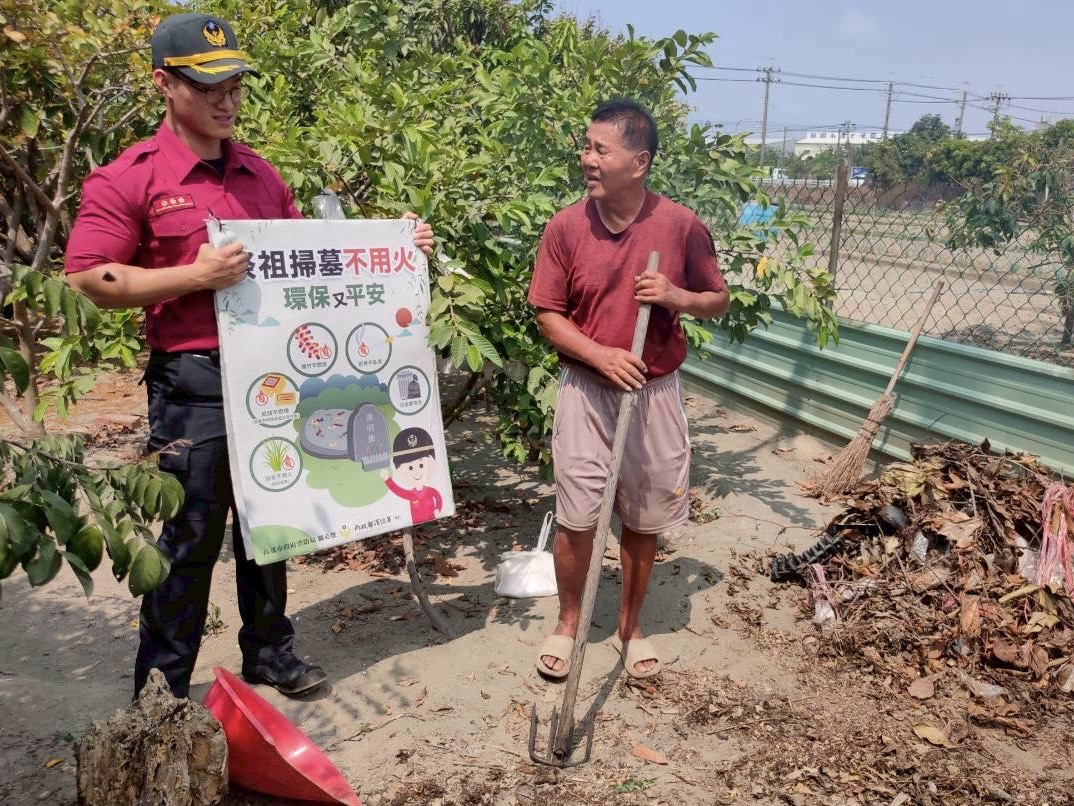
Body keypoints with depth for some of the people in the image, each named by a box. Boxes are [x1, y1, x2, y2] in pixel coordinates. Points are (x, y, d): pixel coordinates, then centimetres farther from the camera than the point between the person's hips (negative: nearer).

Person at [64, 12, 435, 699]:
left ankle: (269, 650, 35)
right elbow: (90, 279, -10)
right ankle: (161, 694, 19)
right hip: (193, 384, -5)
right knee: (190, 538, 2)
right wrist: (194, 276, -21)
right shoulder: (129, 178, -6)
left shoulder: (262, 176, 13)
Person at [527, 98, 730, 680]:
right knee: (576, 517, 4)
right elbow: (547, 315, -3)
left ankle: (631, 626, 32)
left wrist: (677, 296, -17)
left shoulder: (681, 225, -7)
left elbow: (720, 300, 5)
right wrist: (601, 355, -18)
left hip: (655, 392, 1)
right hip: (587, 390, 0)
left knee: (644, 518, 12)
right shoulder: (565, 226, -7)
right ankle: (568, 621, 28)